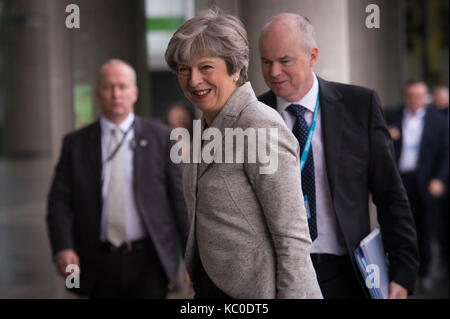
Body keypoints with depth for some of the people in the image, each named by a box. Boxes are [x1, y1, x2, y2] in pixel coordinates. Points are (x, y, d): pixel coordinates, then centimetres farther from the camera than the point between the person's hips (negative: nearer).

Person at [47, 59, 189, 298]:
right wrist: (62, 248, -15)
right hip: (100, 264, 2)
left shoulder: (161, 138, 4)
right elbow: (60, 201, 2)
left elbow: (181, 198, 4)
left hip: (148, 262, -1)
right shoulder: (75, 143, 6)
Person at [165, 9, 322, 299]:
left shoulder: (261, 127, -17)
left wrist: (292, 294, -22)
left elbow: (293, 237, -20)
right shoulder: (208, 126, 10)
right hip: (207, 285, 8)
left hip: (252, 291, -8)